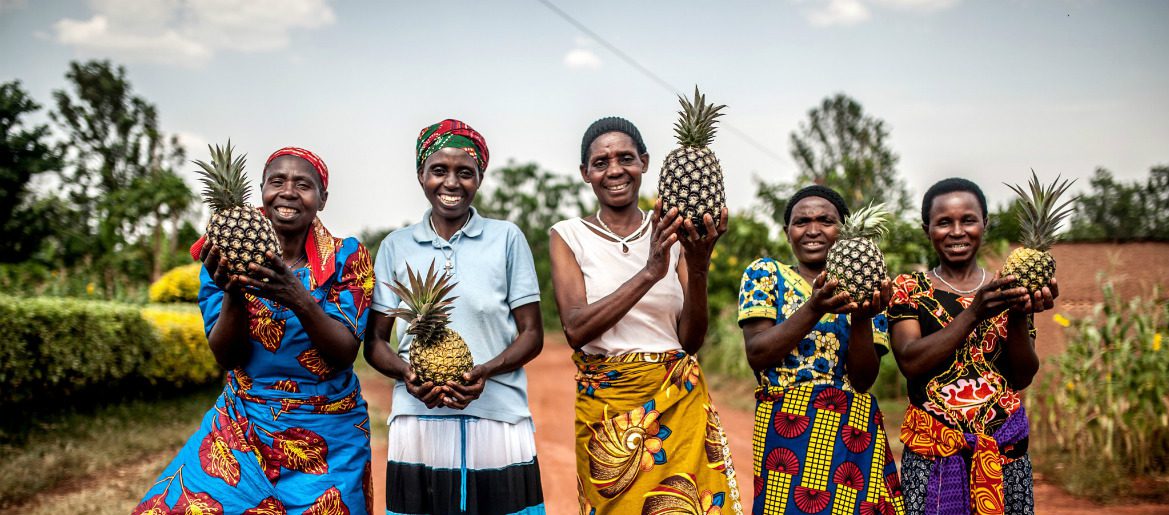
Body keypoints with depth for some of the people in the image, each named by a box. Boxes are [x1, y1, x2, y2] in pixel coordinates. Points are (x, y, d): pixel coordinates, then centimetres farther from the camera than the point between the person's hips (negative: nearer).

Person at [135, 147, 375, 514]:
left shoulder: (347, 257, -6)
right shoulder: (228, 253, -2)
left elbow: (346, 354, -13)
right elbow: (225, 356, -7)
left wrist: (301, 301, -31)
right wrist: (232, 296, -26)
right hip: (242, 427, 1)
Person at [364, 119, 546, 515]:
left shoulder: (507, 238, 5)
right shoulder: (396, 246, 9)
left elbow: (532, 334, 5)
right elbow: (375, 341, 11)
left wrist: (486, 371, -13)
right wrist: (406, 373, -10)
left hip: (498, 419, -1)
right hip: (418, 420, 1)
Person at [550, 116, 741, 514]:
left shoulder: (670, 234, 4)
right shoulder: (570, 236, 0)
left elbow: (691, 340, -1)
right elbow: (576, 329, -15)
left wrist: (698, 268, -17)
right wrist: (650, 272, -23)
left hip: (679, 402, 1)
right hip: (605, 407, -1)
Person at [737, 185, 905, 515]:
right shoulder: (765, 274, 5)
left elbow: (863, 379, -2)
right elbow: (757, 355, -9)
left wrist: (862, 317, -19)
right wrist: (814, 308, -21)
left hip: (856, 433, 2)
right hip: (785, 429, -2)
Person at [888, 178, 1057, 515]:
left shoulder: (1008, 289, 7)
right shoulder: (909, 289, 1)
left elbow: (1023, 377, 0)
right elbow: (910, 361, -15)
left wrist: (1019, 317, -16)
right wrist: (975, 313, -22)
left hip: (1006, 449, 2)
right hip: (931, 450, -2)